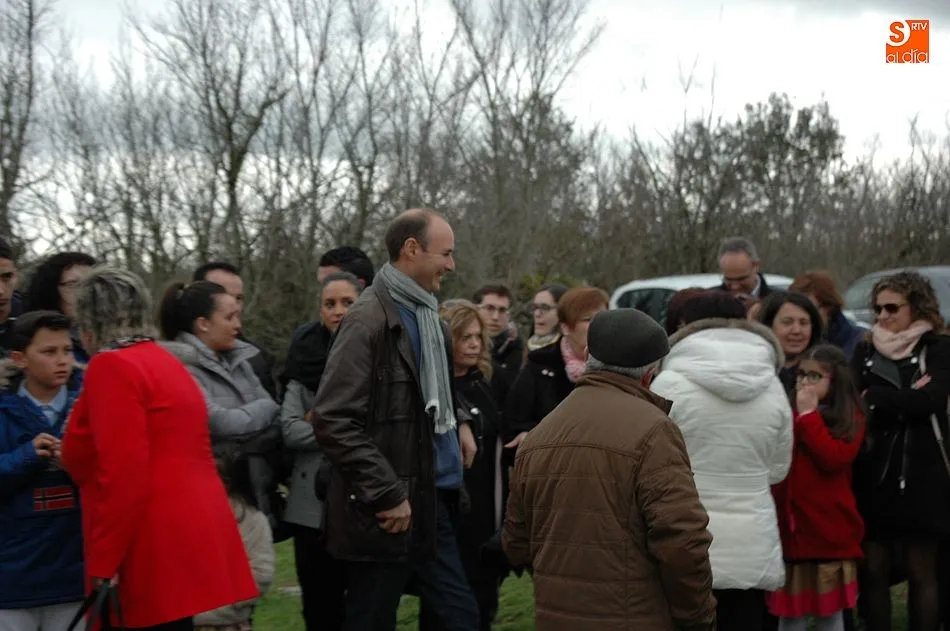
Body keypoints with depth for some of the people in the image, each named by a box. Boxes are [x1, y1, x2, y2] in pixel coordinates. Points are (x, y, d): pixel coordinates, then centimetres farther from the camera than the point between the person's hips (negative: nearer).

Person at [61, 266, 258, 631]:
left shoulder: (111, 367, -9)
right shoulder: (164, 362, 19)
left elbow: (123, 475, -18)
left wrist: (103, 564, -15)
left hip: (159, 552, -9)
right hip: (191, 536, 9)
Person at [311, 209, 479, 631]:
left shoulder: (426, 316, 12)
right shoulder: (369, 319, -15)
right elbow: (333, 421, -22)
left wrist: (458, 422, 14)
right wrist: (387, 494, -20)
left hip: (431, 500, 8)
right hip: (387, 512, -8)